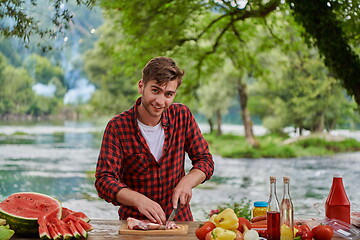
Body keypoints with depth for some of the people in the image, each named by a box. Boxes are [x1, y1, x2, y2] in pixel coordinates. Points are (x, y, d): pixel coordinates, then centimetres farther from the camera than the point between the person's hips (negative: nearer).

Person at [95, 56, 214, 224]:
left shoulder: (182, 115, 1)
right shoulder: (117, 127, -9)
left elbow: (204, 160, 7)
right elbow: (104, 180, -15)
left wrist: (187, 182, -14)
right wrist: (138, 199, -33)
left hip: (179, 219, 2)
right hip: (134, 221, -2)